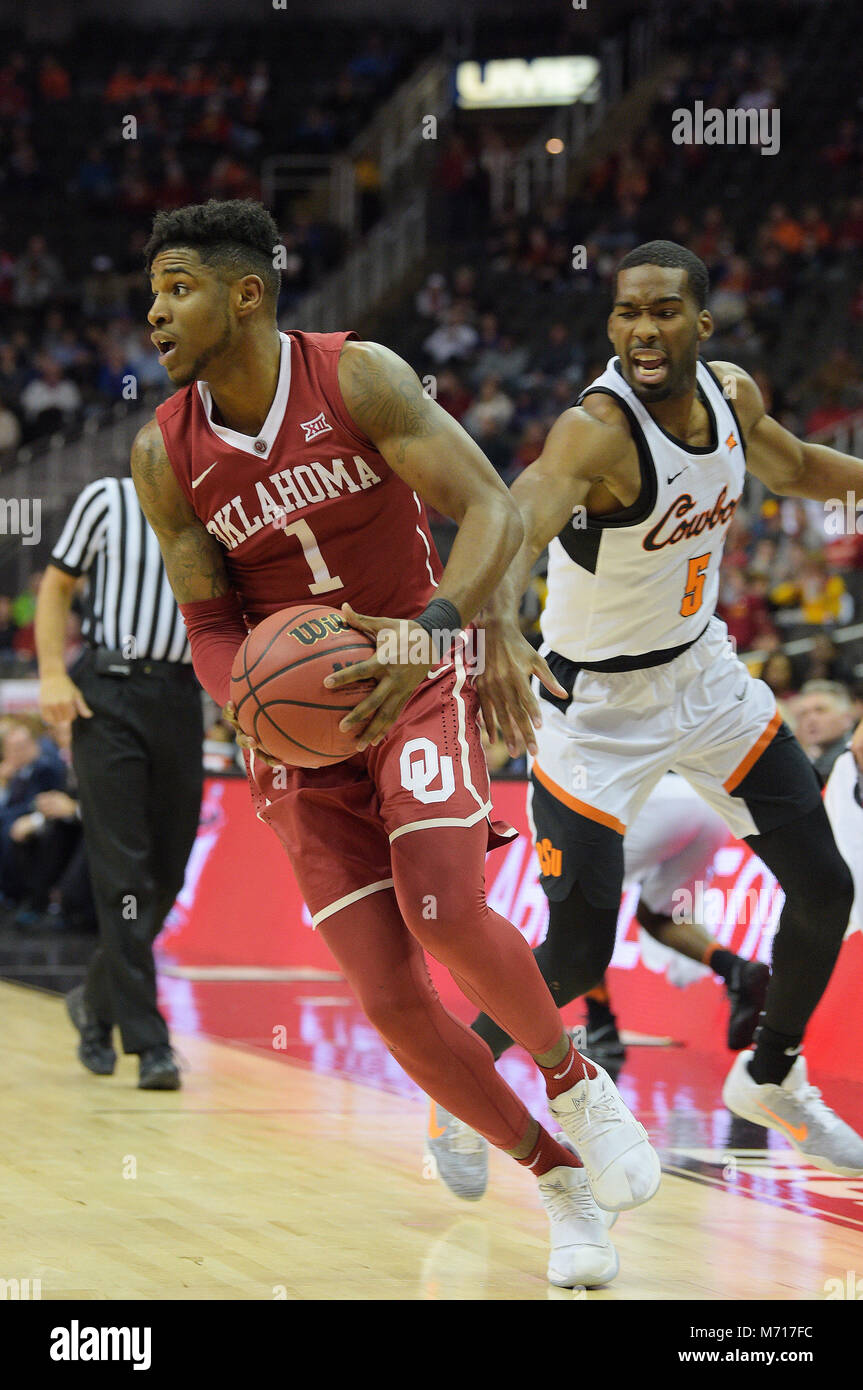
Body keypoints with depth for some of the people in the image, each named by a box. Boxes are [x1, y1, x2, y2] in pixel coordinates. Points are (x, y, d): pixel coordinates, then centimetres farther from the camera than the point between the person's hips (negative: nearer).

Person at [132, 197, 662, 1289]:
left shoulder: (358, 378, -13)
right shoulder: (165, 457, -3)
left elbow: (492, 509, -17)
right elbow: (208, 623, 4)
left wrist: (434, 628, -35)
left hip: (417, 684, -3)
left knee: (446, 915, -28)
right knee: (390, 1001, -9)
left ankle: (576, 1080, 1)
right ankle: (556, 1176, 11)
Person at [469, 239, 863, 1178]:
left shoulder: (733, 395, -7)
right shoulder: (597, 430, -31)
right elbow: (519, 520, -52)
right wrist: (498, 625, -72)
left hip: (703, 672, 7)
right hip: (598, 707, -7)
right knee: (577, 957, -10)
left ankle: (770, 1081, 31)